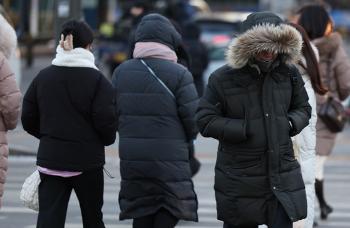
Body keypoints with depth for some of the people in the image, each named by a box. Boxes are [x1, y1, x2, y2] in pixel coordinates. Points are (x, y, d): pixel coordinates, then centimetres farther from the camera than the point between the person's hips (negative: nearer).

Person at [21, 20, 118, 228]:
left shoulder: (43, 77, 2)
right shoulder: (97, 80, -10)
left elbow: (28, 120, 5)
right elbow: (106, 121, -14)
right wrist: (107, 139, 8)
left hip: (50, 158, 2)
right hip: (87, 161, -2)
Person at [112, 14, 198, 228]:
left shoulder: (121, 72, 4)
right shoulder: (179, 74, -9)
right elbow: (193, 117, -10)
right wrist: (186, 140, 11)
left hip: (132, 161, 4)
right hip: (170, 162, -4)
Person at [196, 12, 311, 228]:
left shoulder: (289, 73, 2)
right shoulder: (223, 78, -8)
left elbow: (303, 109, 18)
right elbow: (205, 121, -9)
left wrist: (291, 123, -5)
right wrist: (246, 129, -16)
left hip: (282, 174, 2)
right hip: (239, 176, -2)